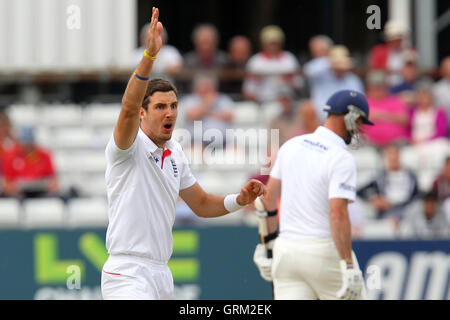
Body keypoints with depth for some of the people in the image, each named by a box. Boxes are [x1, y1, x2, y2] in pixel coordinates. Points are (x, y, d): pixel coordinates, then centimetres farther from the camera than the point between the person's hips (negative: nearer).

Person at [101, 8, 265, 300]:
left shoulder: (175, 153, 14)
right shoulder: (129, 147, -9)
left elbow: (201, 203, 24)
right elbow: (129, 107, -30)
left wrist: (240, 199, 5)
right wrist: (149, 55, -42)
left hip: (161, 274, 8)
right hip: (127, 274, -8)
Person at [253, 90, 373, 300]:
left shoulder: (291, 145, 9)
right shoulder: (342, 159, -13)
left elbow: (267, 198, 12)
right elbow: (338, 214, -23)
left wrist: (268, 244, 20)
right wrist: (349, 267, -24)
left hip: (286, 250, 6)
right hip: (324, 251, -6)